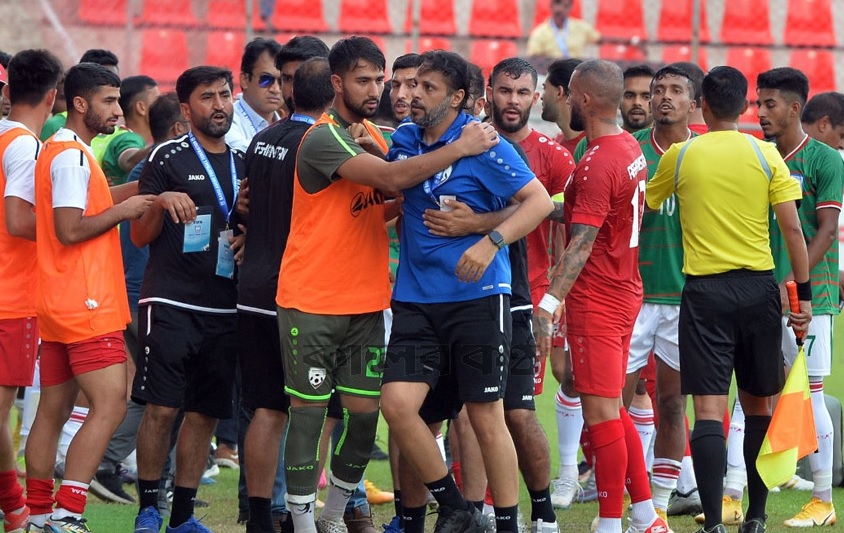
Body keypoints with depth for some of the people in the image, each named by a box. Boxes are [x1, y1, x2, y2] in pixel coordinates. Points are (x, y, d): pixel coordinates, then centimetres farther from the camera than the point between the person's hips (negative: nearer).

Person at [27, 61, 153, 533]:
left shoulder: (65, 152, 17)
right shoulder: (72, 156, -14)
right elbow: (70, 230, -20)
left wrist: (138, 190, 11)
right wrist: (123, 210, -11)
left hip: (61, 304, 11)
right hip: (85, 304, -11)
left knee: (54, 409, 12)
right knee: (110, 405, -14)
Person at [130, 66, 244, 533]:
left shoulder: (242, 164, 15)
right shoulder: (167, 158, 0)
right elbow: (140, 236, 0)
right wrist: (160, 203, -18)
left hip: (224, 307, 5)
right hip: (171, 303, -5)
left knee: (206, 412, 5)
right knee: (162, 407, -10)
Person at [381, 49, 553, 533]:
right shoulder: (403, 141, 9)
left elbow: (540, 201, -12)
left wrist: (490, 243, -23)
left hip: (477, 297, -5)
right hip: (415, 298, 5)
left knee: (486, 417, -1)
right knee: (398, 402, -9)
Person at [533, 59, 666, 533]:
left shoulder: (597, 165, -19)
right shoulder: (631, 148, 10)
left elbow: (582, 243, -25)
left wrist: (549, 303, -29)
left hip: (596, 298, -10)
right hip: (624, 293, 10)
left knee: (601, 414, -5)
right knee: (612, 410, 16)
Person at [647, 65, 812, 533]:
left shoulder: (679, 156, 0)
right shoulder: (765, 154, 0)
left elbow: (647, 203, 17)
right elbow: (792, 228, -3)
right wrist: (804, 293, 2)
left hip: (704, 292, -1)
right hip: (758, 287, 1)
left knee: (709, 408, -6)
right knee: (759, 406, 14)